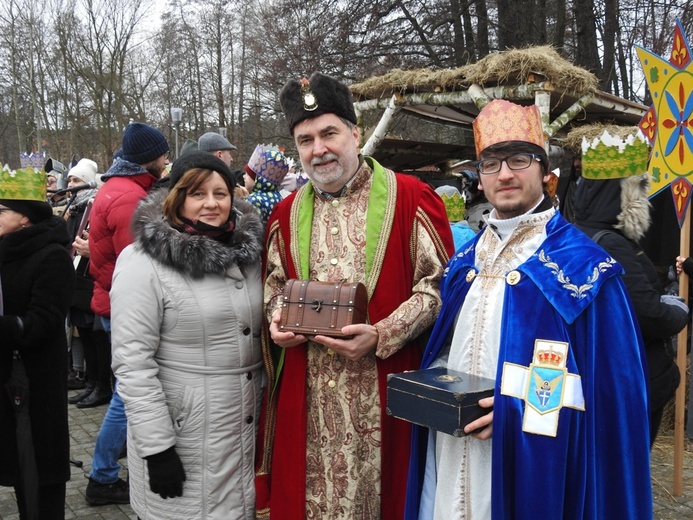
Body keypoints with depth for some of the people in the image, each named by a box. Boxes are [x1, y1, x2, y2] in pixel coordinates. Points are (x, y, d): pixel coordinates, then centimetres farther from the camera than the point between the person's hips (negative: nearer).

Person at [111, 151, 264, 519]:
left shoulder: (246, 250, 4)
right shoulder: (143, 262, -14)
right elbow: (132, 363, -16)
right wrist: (157, 448, -17)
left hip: (250, 424, 5)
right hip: (184, 434, -5)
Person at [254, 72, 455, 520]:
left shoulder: (410, 198, -5)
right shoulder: (287, 214, 11)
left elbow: (438, 285, -7)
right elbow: (275, 285, 21)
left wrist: (381, 337, -17)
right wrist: (278, 319, -1)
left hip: (383, 392, -3)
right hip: (307, 395, 4)